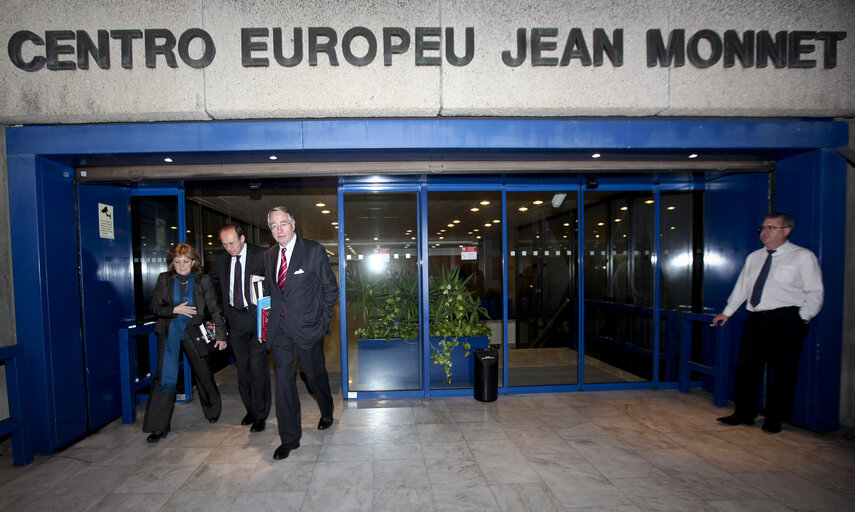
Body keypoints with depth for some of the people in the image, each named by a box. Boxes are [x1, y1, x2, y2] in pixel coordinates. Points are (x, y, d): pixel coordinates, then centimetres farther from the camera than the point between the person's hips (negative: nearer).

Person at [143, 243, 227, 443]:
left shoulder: (203, 281, -6)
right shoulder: (164, 280, -1)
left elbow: (214, 309, -5)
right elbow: (155, 307, 1)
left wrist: (221, 334, -7)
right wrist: (175, 310, -17)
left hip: (194, 332, -1)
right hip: (169, 332, 1)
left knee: (203, 373, 9)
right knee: (164, 376, -2)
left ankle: (213, 410, 33)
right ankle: (160, 427, 8)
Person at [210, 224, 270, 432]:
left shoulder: (261, 255, -9)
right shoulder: (221, 259, 7)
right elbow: (209, 280, 24)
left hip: (257, 316, -5)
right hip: (235, 319, 5)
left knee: (258, 367, -3)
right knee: (243, 367, 13)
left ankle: (260, 415, 11)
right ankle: (250, 409, 28)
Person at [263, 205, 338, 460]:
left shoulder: (314, 251, -6)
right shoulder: (268, 256, 9)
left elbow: (330, 287, -4)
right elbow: (269, 290, 15)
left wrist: (323, 320, -7)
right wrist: (270, 319, 2)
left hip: (307, 327, -3)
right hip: (279, 329, 4)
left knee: (315, 375, 13)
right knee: (283, 380, 3)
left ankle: (327, 412, 44)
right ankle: (289, 439, 17)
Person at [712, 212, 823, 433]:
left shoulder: (803, 256, 1)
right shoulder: (754, 257, 17)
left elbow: (814, 293, -2)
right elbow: (741, 287, 22)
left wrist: (802, 318, -12)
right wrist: (727, 312, 21)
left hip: (786, 320, -5)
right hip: (755, 319, 5)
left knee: (782, 371, 1)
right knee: (746, 367, 4)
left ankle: (774, 418, 16)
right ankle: (744, 413, 15)